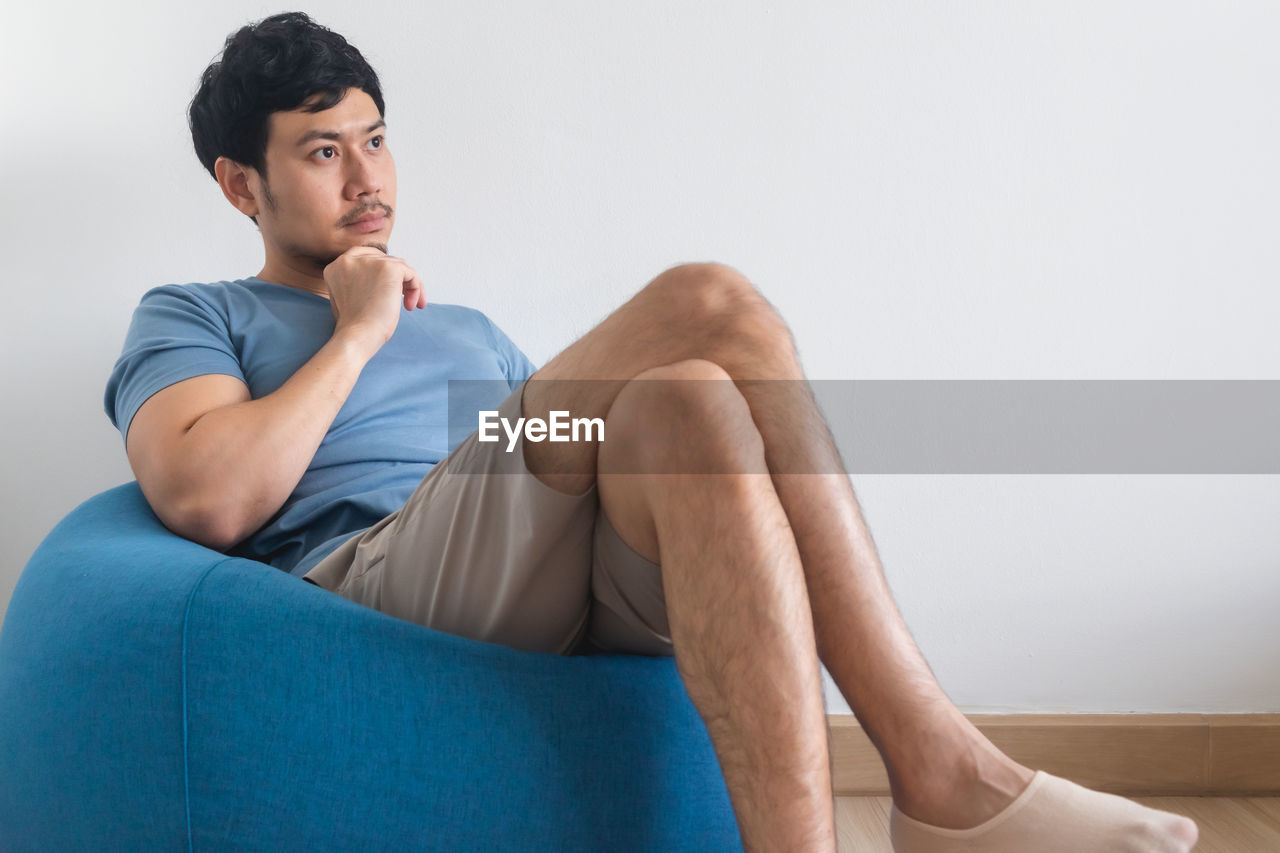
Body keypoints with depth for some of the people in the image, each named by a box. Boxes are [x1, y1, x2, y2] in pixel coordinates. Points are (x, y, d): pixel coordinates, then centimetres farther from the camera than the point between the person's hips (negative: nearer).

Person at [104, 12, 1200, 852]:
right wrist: (359, 333, 4)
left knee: (687, 402, -29)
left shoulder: (470, 333, 34)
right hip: (372, 580, -4)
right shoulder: (194, 318, 18)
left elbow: (573, 472, 23)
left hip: (577, 598, 5)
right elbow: (208, 500, -4)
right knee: (707, 306, -24)